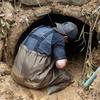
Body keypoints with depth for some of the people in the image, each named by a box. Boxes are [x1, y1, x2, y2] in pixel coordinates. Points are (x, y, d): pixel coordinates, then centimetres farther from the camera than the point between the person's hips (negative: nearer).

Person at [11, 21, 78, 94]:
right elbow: (60, 64, -18)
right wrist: (65, 61, 5)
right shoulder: (59, 38, -10)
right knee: (66, 78, 9)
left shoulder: (41, 28, 10)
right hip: (33, 79, -7)